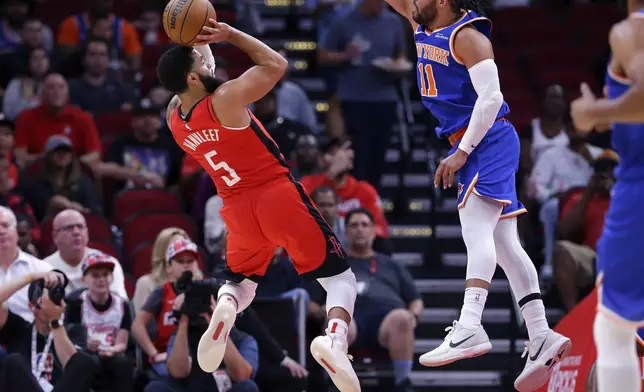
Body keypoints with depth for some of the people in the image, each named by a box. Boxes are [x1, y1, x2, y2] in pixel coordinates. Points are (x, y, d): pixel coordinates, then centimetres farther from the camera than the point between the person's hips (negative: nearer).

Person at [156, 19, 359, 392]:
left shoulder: (174, 118, 0)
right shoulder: (225, 99, -19)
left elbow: (185, 94, 24)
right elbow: (276, 64, -9)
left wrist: (196, 45, 11)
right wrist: (229, 34, -6)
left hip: (239, 210, 5)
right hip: (279, 195, -5)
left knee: (239, 283, 28)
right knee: (339, 277, 5)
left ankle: (226, 308, -10)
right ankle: (336, 336, -27)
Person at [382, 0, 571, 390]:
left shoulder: (467, 36, -13)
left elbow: (490, 97, -20)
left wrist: (462, 151, -21)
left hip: (489, 140, -10)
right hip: (473, 147, 10)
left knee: (476, 230, -23)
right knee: (504, 244, 5)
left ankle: (469, 328, -39)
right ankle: (542, 336, 2)